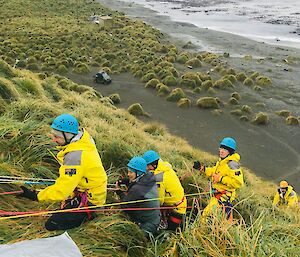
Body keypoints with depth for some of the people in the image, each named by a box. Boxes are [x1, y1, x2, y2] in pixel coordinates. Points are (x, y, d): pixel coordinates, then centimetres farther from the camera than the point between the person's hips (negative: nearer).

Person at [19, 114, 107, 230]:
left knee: (51, 224, -6)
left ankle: (87, 214, 1)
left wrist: (36, 196, -21)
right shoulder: (85, 138, -5)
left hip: (89, 199, -9)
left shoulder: (74, 156, -32)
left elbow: (61, 191, -30)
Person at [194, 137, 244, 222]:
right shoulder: (221, 161, 10)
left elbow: (238, 183, -28)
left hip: (223, 197, -10)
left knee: (207, 214, -16)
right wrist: (202, 168, 14)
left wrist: (221, 179, -28)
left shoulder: (232, 164, -22)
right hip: (216, 194, 10)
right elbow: (214, 171, 27)